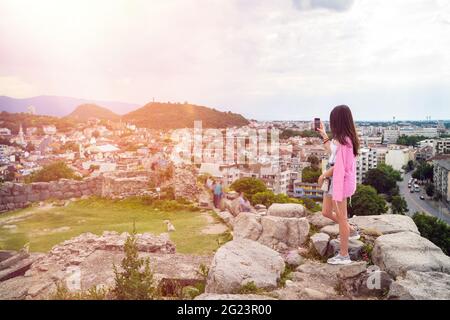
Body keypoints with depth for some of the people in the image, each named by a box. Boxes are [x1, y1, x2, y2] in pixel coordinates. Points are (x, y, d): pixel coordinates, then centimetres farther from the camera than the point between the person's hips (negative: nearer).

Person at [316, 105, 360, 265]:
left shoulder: (343, 140, -23)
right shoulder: (343, 139, 6)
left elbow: (339, 165, -21)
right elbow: (333, 153, 20)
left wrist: (323, 175, -7)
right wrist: (324, 135, 23)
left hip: (340, 182, -9)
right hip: (333, 180, 9)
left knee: (341, 217, 3)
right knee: (326, 212, 20)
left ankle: (344, 255, 16)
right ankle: (351, 230, 36)